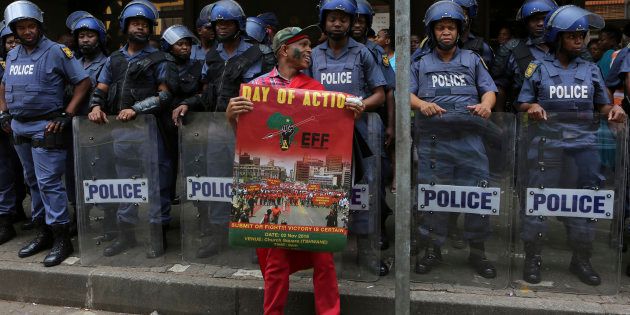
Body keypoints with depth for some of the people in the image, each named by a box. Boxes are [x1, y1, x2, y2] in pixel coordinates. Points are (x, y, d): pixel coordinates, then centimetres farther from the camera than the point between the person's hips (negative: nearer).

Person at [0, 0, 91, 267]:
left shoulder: (57, 52, -8)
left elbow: (83, 83, -9)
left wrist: (66, 115, -14)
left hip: (46, 128, -7)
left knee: (49, 183, -9)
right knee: (33, 182, 13)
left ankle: (62, 239, -2)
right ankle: (43, 232, 25)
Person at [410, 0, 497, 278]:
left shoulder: (472, 60, 20)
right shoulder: (420, 63, 17)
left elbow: (489, 90, 14)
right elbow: (407, 93, 5)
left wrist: (485, 104, -9)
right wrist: (421, 104, -16)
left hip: (468, 137, 1)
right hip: (433, 139, 0)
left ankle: (477, 251, 11)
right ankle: (432, 249, 15)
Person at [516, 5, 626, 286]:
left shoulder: (591, 70, 14)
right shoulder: (538, 68, 7)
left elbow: (602, 106, 17)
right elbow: (522, 104, 7)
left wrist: (613, 110, -5)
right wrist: (531, 107, -15)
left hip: (584, 145, 3)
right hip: (548, 144, -2)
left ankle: (581, 260, 21)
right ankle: (533, 258, 11)